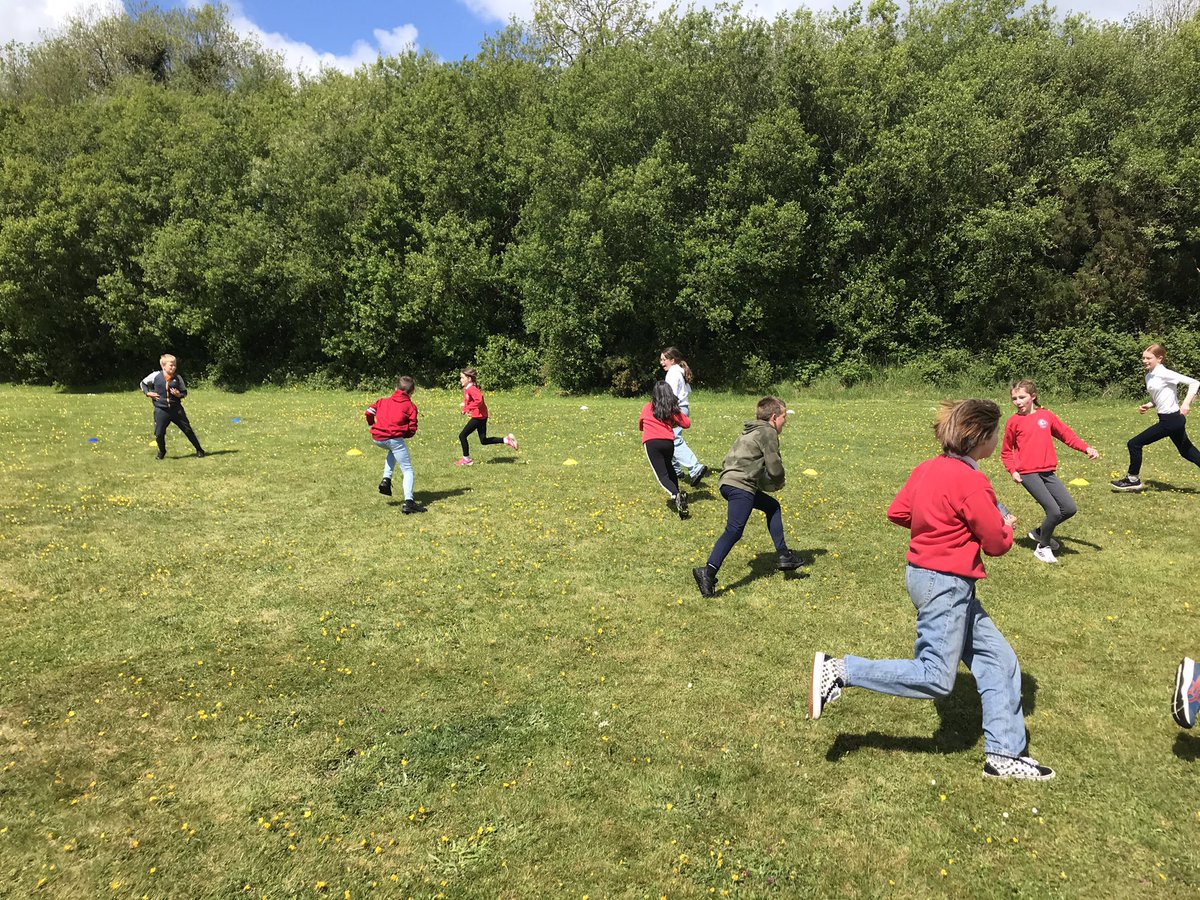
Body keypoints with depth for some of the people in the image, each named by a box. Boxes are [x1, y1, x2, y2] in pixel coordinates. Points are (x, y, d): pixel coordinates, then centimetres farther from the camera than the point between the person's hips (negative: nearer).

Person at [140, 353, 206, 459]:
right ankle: (162, 451, 27)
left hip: (176, 409, 0)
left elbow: (185, 392, 8)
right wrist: (147, 393, -1)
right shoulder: (155, 376, -5)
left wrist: (179, 394, -13)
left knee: (188, 430, 4)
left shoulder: (177, 377, -2)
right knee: (159, 434, 0)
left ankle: (199, 450, 15)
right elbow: (143, 383, 13)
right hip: (161, 410, 0)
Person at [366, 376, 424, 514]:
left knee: (393, 451, 39)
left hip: (377, 438, 5)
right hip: (395, 438, -5)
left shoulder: (383, 401, 20)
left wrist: (373, 424, 30)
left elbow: (369, 412, 11)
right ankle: (408, 502, -13)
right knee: (407, 470, 3)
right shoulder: (410, 406, 9)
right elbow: (412, 430, 2)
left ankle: (386, 479, 20)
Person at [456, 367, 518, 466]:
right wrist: (465, 404, 10)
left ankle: (466, 459, 5)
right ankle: (507, 440, 11)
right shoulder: (466, 388, 14)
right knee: (484, 441, 12)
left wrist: (467, 408, -26)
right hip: (481, 416, 10)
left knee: (462, 435, -4)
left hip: (479, 416, -10)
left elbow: (479, 400, -32)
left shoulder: (471, 389, -18)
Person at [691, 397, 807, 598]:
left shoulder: (752, 431, 25)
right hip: (740, 485, -10)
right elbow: (775, 469, -6)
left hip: (730, 482, 10)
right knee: (734, 530, -16)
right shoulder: (768, 433, -3)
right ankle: (708, 572, -27)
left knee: (772, 506, 23)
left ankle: (784, 556, 24)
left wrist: (770, 483, 18)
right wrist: (778, 483, 15)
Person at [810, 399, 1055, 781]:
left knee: (999, 661, 14)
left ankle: (1004, 754, 22)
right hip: (945, 582, -10)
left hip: (925, 574, 10)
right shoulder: (972, 481, -18)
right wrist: (1007, 526, 11)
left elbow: (896, 512, 12)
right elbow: (996, 544, -10)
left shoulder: (928, 468, 6)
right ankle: (838, 670, -6)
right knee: (936, 679, -4)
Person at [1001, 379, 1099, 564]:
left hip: (1048, 472, 4)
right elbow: (1006, 451, 7)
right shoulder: (1014, 421, 0)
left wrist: (1086, 448, 1)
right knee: (1054, 511, -12)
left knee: (1070, 509, 1)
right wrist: (1012, 471, -6)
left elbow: (1066, 434, 13)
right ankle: (1043, 547, 10)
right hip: (1028, 474, -4)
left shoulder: (1046, 415, 7)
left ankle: (1040, 532, 24)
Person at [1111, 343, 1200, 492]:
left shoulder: (1164, 374, -15)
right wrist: (1148, 406, 1)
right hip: (1172, 420, 9)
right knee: (1187, 452, 17)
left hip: (1171, 420, -9)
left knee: (1134, 444, -6)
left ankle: (1133, 480, 8)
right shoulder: (1149, 377, 10)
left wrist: (1186, 403, -29)